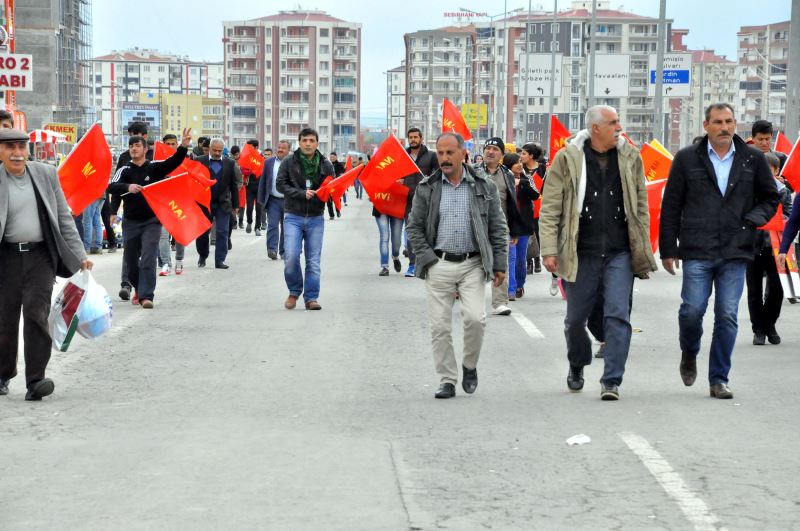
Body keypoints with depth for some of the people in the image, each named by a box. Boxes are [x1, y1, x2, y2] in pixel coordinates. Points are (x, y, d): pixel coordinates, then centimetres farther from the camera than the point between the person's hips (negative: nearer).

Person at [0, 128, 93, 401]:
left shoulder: (46, 174, 4)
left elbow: (64, 217, 9)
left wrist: (78, 255, 7)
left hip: (40, 255, 1)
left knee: (36, 313, -10)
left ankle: (35, 381, -12)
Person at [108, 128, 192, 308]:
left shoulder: (155, 167, 0)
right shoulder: (125, 170, 2)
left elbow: (173, 162, -15)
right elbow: (111, 187, -13)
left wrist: (184, 146, -32)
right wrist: (128, 187, -33)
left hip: (152, 221, -2)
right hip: (131, 222, 2)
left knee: (148, 259, -14)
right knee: (130, 260, 12)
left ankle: (146, 296, -16)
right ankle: (139, 289, 36)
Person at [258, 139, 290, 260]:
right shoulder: (269, 162, 6)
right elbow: (262, 181, 8)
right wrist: (262, 199, 2)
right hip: (273, 200, 0)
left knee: (285, 227, 9)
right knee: (272, 225, -12)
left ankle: (283, 251, 18)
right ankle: (272, 249, -18)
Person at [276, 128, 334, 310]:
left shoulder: (326, 165, 4)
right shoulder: (289, 162, -1)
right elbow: (281, 185, -4)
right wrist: (302, 193, -16)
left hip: (316, 218, 1)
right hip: (293, 217, -1)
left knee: (313, 261, 2)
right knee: (291, 257, -10)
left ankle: (311, 297, 10)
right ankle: (294, 292, 13)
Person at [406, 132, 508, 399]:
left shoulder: (484, 185, 4)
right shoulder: (427, 188, 6)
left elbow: (498, 227, 6)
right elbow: (414, 227, 9)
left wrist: (499, 264, 1)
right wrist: (427, 258, -2)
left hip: (473, 264, -1)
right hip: (438, 265, 1)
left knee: (475, 318, -15)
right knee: (440, 326, 0)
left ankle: (470, 366, 11)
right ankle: (447, 381, 10)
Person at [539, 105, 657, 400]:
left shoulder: (630, 158, 7)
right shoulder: (567, 159, -2)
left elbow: (641, 205, 13)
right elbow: (550, 208, -2)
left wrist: (642, 249, 9)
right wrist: (549, 249, -9)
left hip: (620, 253, 1)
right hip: (581, 254, -1)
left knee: (618, 315, -8)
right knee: (576, 318, 10)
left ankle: (611, 381, -5)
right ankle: (577, 366, 37)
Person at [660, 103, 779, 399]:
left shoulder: (753, 159, 9)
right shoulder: (687, 159, 5)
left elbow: (770, 197, 19)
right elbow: (670, 206, 7)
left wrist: (754, 218, -2)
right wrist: (668, 250, 3)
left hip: (735, 252, 1)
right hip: (697, 252, -1)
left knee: (727, 316, -1)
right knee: (692, 310, -9)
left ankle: (719, 380, 8)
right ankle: (689, 354, 23)